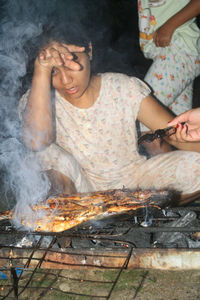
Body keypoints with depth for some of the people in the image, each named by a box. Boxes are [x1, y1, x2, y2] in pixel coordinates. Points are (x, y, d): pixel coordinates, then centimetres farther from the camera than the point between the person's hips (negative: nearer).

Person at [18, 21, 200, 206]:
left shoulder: (123, 88, -7)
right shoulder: (38, 100, -12)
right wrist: (41, 70, -42)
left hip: (131, 179, 2)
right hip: (81, 190, -2)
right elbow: (36, 141, -36)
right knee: (47, 152, -31)